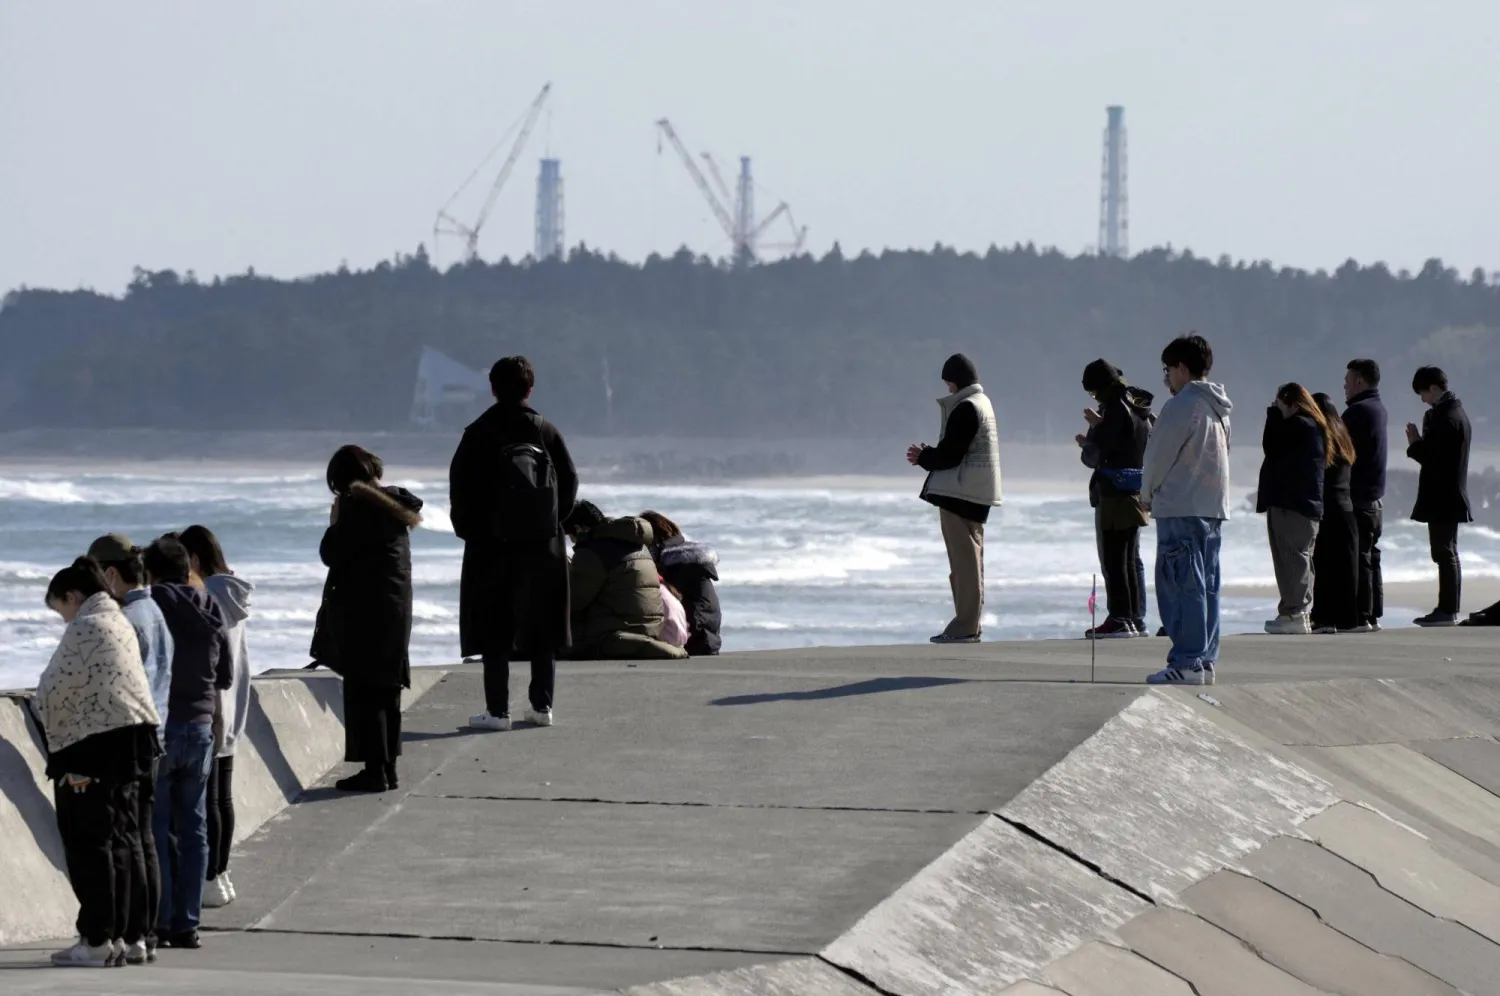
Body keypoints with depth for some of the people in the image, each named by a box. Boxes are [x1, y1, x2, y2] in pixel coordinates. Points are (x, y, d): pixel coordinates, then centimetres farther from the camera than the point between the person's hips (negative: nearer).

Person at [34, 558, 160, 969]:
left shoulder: (85, 628, -13)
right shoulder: (120, 623, 16)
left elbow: (56, 690, -12)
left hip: (94, 744, -9)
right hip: (132, 736, 9)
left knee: (88, 842, -4)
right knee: (124, 838, 12)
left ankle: (98, 940, -4)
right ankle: (131, 935, 15)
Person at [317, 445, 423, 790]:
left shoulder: (358, 506, -13)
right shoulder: (394, 504, 11)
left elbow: (331, 554, -14)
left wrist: (334, 522, 1)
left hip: (363, 609, -8)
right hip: (396, 606, 8)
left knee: (363, 691, -4)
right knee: (387, 691, 13)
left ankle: (374, 769, -7)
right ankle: (388, 768, 16)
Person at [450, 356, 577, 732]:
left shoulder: (479, 434, -6)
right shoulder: (546, 432, 0)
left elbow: (460, 487, -6)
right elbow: (570, 482, 3)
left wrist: (469, 531, 7)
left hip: (491, 546, -2)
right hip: (543, 546, 2)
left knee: (494, 631, 1)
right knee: (543, 629, 11)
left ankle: (497, 710, -3)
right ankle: (542, 705, 11)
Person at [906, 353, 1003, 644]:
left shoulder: (965, 409, -15)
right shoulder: (982, 404, 17)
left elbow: (951, 454, -18)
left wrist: (923, 457, -1)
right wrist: (929, 455, 11)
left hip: (960, 492, -10)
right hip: (977, 495, 10)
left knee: (964, 558, -9)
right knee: (971, 558, 13)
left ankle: (965, 626, -9)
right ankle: (972, 623, 16)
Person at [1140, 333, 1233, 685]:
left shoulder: (1181, 406, -13)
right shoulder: (1219, 411, 14)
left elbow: (1158, 456, -11)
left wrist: (1148, 493, 8)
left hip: (1180, 508, -9)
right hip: (1214, 507, 9)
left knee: (1181, 586, -8)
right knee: (1207, 586, 10)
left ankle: (1186, 663, -11)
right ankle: (1205, 661, 11)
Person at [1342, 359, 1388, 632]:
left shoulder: (1357, 411, -16)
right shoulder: (1378, 409, 15)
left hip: (1357, 497, -10)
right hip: (1376, 496, 10)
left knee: (1359, 558, -8)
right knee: (1371, 556, 14)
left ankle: (1361, 615, -10)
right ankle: (1374, 614, 16)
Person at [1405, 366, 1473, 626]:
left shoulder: (1446, 419, -19)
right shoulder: (1455, 414, 13)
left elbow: (1435, 459, -22)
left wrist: (1415, 445, -7)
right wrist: (1421, 442, 4)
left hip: (1442, 498, -11)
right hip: (1450, 497, 11)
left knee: (1445, 553, -7)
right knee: (1446, 553, 14)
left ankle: (1448, 610, -6)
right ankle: (1447, 609, 19)